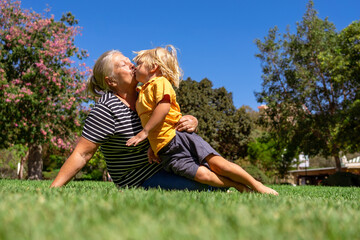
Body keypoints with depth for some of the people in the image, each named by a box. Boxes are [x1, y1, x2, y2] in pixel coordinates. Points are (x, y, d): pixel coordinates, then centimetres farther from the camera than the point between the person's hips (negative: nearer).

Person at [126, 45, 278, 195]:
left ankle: (258, 186, -6)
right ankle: (241, 188, -9)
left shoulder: (160, 82, 1)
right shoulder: (141, 93, 25)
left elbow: (163, 107, -16)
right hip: (167, 152, 5)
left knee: (217, 163, -15)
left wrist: (145, 132, -16)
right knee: (202, 175, -17)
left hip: (180, 136, -5)